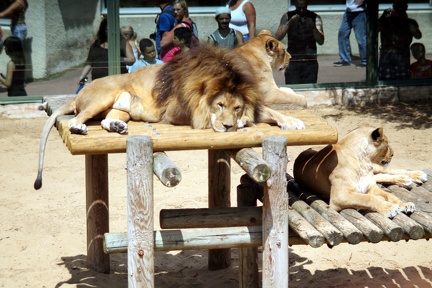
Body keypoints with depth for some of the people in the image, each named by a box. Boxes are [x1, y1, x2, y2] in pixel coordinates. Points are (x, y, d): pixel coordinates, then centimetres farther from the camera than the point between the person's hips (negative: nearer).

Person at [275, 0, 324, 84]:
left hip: (310, 62, 0)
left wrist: (313, 27, -19)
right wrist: (289, 22, -15)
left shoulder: (315, 17, 7)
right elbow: (277, 38, -5)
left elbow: (321, 41, -2)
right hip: (293, 62, 0)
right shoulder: (287, 16, 7)